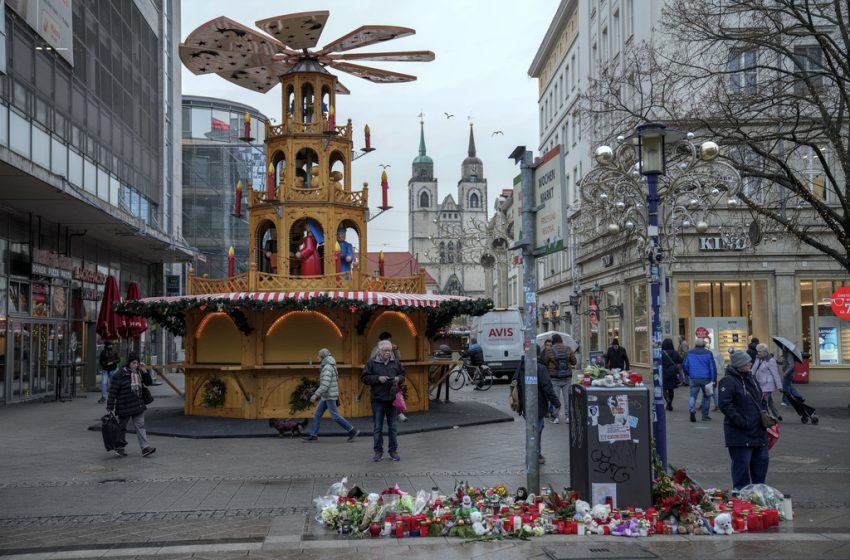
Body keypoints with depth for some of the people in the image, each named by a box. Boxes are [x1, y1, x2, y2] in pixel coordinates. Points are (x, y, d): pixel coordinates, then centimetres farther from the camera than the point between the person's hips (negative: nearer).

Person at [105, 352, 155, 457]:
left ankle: (145, 448, -6)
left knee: (140, 425, -1)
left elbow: (148, 382, 12)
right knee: (122, 427, 10)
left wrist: (144, 371, -4)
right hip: (124, 407, -5)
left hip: (138, 405, 5)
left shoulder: (138, 373, 7)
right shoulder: (120, 375, -12)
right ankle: (119, 447, 27)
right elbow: (113, 391, -12)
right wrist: (110, 408, -14)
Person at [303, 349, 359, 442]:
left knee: (335, 416, -5)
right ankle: (313, 435, 10)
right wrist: (319, 394, 26)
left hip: (329, 396, -10)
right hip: (326, 396, 10)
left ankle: (352, 431, 1)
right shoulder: (328, 367, 13)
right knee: (317, 414, 9)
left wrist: (315, 395, -24)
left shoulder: (328, 368, -19)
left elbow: (325, 384, -26)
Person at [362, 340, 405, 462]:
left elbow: (403, 375, 17)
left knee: (393, 427, 8)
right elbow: (365, 378, -4)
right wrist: (378, 378, -15)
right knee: (377, 427, 3)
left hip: (393, 399, 3)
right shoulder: (371, 363, -2)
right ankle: (378, 451, 12)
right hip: (378, 400, -2)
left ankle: (393, 451, 16)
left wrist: (398, 379, -5)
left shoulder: (396, 363, 8)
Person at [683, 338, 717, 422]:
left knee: (692, 395, 4)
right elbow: (712, 368, -4)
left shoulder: (689, 353, 5)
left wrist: (689, 374, 25)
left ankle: (692, 410, -23)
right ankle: (705, 415, 15)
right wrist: (713, 380, -3)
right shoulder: (708, 353, -1)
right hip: (706, 378, -1)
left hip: (694, 378, 1)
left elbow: (684, 366, 8)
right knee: (706, 396, 14)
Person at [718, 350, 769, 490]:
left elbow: (760, 399, 26)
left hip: (758, 430, 9)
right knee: (742, 464, -4)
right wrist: (741, 421, -22)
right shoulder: (728, 381, -15)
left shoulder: (750, 379, 13)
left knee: (761, 460, 14)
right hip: (740, 433, -9)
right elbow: (724, 405, -20)